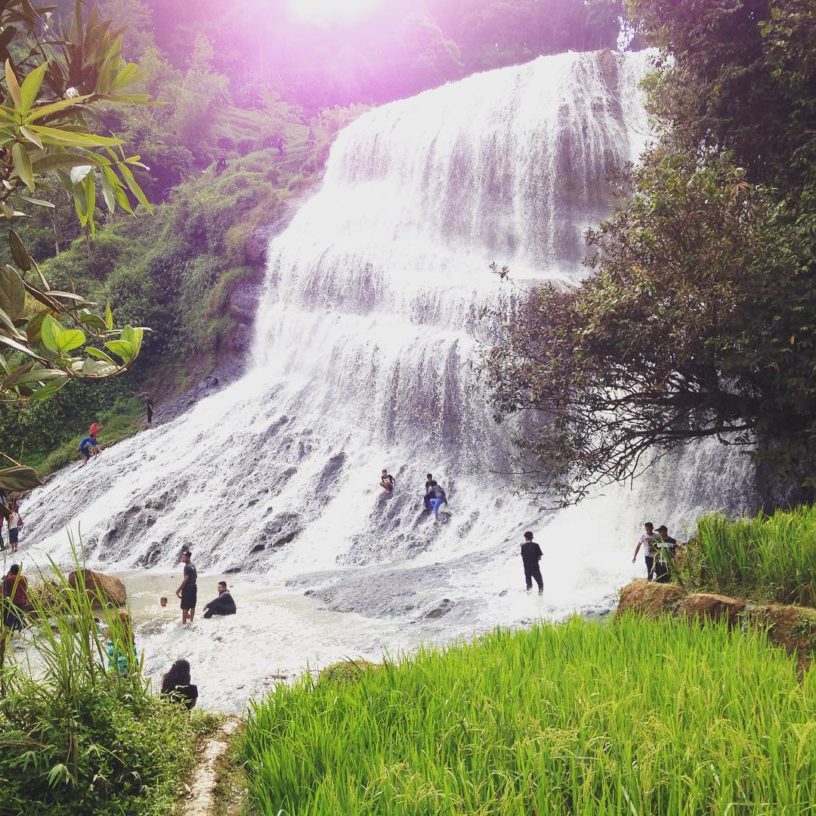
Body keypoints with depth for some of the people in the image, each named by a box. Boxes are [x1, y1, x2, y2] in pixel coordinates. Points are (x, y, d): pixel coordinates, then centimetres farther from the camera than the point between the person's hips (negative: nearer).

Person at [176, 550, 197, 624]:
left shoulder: (187, 567, -16)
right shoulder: (193, 566, 11)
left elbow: (185, 579, -21)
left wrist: (179, 589, -18)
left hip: (188, 588, -9)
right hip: (194, 587, 9)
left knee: (184, 607, -3)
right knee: (192, 606, 14)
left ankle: (184, 621, -1)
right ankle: (191, 620, 21)